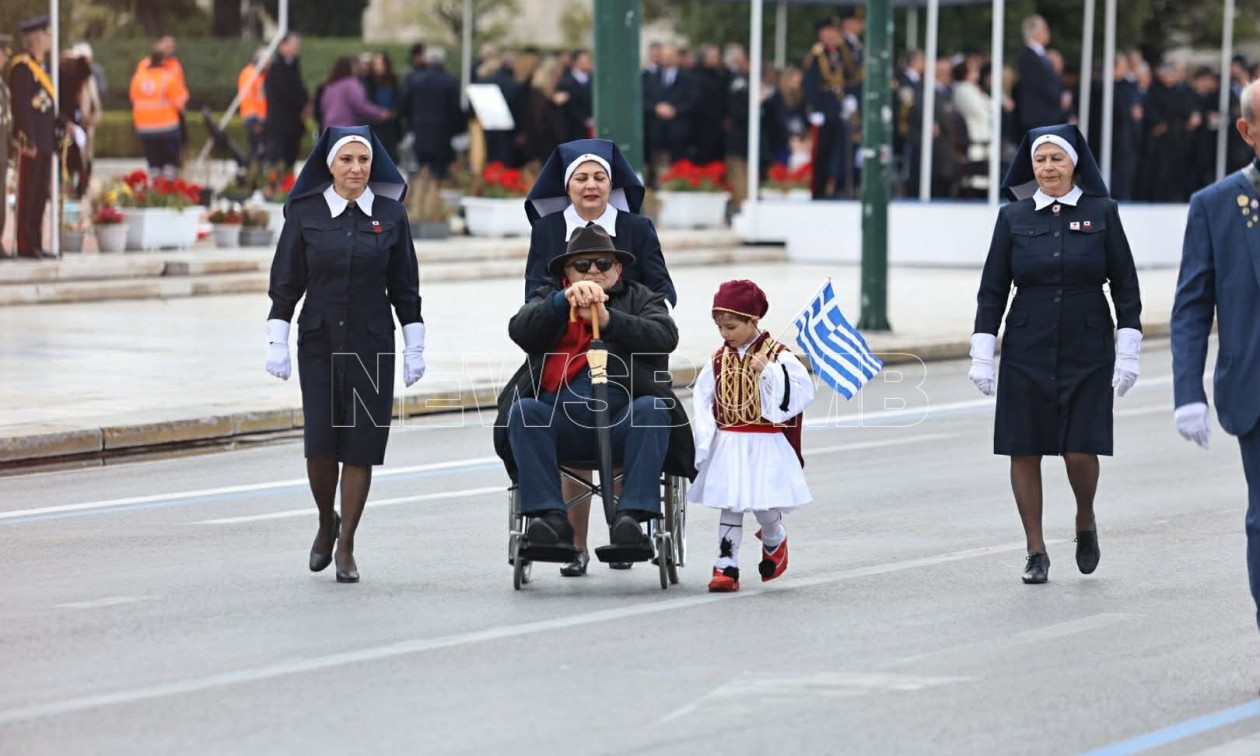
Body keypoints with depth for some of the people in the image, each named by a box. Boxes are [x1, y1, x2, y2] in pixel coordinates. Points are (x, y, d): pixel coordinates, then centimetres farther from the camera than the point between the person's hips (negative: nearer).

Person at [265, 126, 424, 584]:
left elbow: (405, 288, 7)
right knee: (320, 443, -6)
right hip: (319, 343, 0)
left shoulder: (390, 215, 3)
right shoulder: (305, 213, 1)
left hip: (372, 344, 0)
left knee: (362, 443, -3)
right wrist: (277, 343, 0)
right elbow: (285, 283, 5)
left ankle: (345, 547, 5)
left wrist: (414, 347, 5)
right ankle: (326, 524, 21)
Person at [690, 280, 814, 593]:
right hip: (727, 446, 3)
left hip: (765, 446, -3)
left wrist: (768, 372, -23)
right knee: (729, 507, 1)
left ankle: (774, 542, 31)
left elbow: (800, 392, -15)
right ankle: (726, 567, 2)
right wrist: (705, 440, -2)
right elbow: (703, 399, 7)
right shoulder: (719, 359, 6)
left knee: (764, 506, -2)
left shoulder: (777, 356, -7)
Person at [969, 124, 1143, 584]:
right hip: (1026, 353, 2)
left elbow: (1125, 286, 3)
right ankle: (1036, 552, 12)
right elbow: (992, 290, 5)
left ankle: (1085, 520, 22)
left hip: (1087, 353, -1)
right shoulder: (1014, 217, 3)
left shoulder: (1102, 213, 1)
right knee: (1024, 452, 0)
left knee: (1080, 452, -8)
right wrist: (982, 353, 0)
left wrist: (1127, 352, -2)